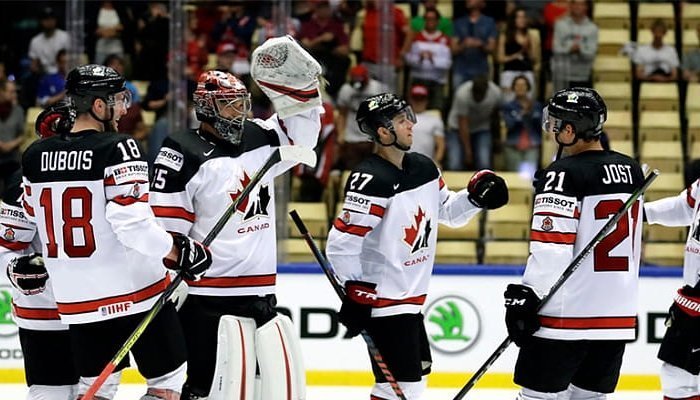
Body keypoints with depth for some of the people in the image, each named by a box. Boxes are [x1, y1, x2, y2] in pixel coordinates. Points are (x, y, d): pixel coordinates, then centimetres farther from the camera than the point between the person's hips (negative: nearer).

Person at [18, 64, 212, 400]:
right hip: (136, 290, -6)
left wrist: (25, 265, 31)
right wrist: (179, 250, -15)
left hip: (76, 300, 6)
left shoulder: (35, 156, 4)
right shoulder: (118, 148, -15)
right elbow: (132, 222, -24)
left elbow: (27, 220, 15)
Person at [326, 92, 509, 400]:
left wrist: (476, 196, 1)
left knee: (417, 372, 20)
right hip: (381, 300, -10)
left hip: (411, 298, 10)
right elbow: (341, 243, -22)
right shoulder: (371, 180, -21)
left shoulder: (424, 169, 6)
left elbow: (449, 212, 20)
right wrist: (356, 292, -22)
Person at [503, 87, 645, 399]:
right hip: (618, 318, 7)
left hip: (567, 314, -7)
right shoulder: (633, 171, 11)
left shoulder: (565, 175, -13)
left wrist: (524, 299, -15)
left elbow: (550, 250, -20)